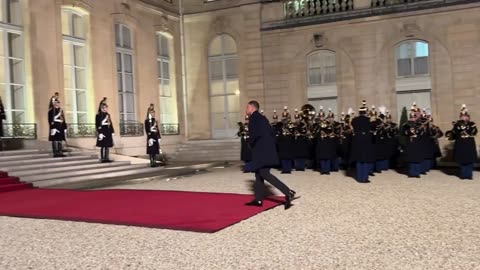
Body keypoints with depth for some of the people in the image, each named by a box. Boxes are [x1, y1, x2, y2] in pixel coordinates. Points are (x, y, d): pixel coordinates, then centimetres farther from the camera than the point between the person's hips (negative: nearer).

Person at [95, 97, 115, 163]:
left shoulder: (108, 115, 15)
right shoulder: (98, 116, -7)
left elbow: (111, 124, 16)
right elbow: (98, 125, -13)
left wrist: (112, 132, 11)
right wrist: (100, 133, -19)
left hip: (108, 133, 7)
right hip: (102, 133, -7)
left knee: (107, 146, 8)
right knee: (103, 146, -3)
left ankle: (107, 158, 14)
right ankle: (102, 158, 2)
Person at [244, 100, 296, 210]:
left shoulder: (254, 118, -9)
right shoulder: (261, 118, 19)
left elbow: (255, 134, -22)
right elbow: (272, 133, 19)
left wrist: (251, 144, -6)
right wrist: (270, 144, 13)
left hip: (262, 150, -10)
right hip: (265, 149, 10)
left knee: (264, 174, -13)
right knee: (259, 174, 14)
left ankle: (288, 192, -21)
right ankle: (258, 200, 18)